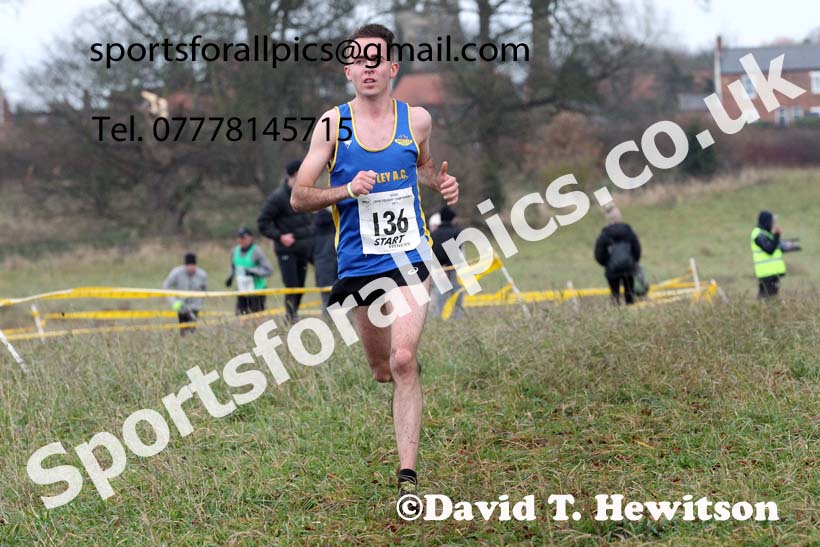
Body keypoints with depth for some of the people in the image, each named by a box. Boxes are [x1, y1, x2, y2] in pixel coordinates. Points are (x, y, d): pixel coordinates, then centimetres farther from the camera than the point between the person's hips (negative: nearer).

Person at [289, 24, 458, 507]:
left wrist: (442, 182, 2)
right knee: (383, 371, 13)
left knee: (403, 361, -18)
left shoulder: (417, 119, 1)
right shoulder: (333, 124, -3)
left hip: (409, 259, -1)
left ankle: (408, 476, -16)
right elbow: (299, 197, -2)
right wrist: (347, 189, -19)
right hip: (357, 265, 1)